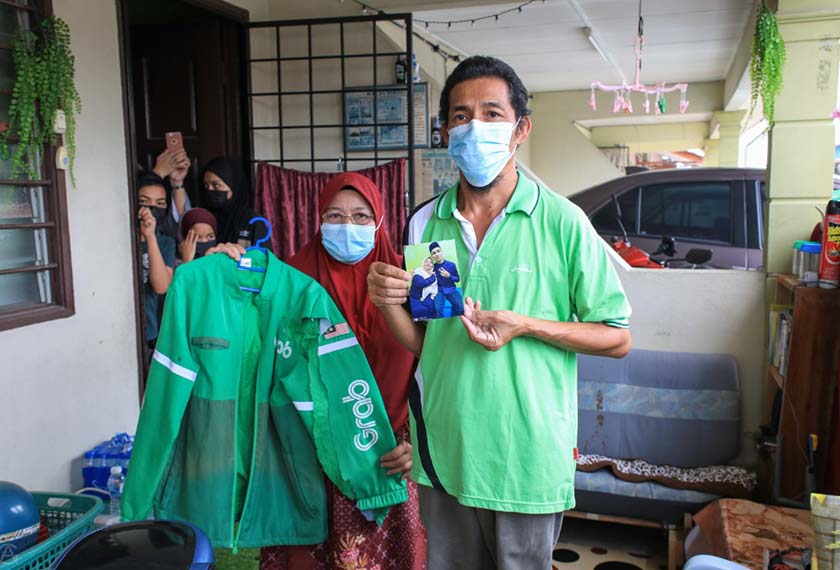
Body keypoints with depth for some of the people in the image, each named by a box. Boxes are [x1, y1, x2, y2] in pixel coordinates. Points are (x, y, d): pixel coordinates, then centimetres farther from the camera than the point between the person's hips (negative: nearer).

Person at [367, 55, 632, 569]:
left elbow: (617, 338, -6)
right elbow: (420, 343, 8)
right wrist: (388, 305, -13)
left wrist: (526, 325, -19)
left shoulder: (562, 223, -10)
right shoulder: (425, 223, 1)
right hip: (443, 449, 4)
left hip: (527, 455, -3)